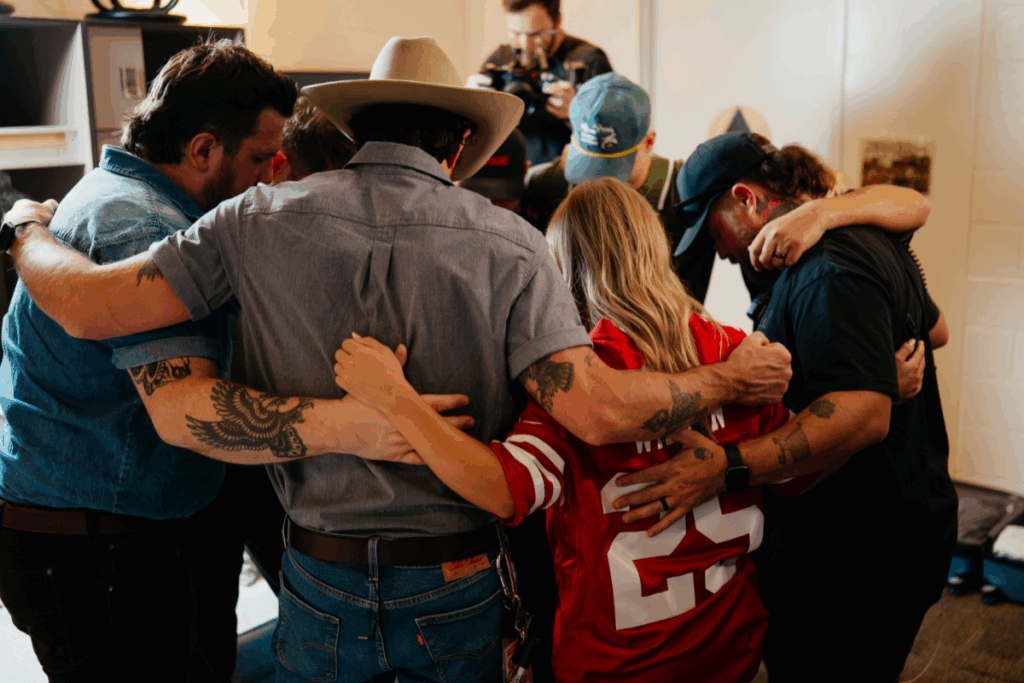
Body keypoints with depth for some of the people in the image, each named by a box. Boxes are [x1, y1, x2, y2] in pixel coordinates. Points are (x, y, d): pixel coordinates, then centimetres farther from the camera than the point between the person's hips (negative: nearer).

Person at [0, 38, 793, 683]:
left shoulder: (261, 221, -8)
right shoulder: (509, 243, -12)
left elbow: (91, 305, -7)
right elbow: (595, 410, -21)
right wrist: (730, 379, -4)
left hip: (322, 579, 0)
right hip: (459, 586, 0)